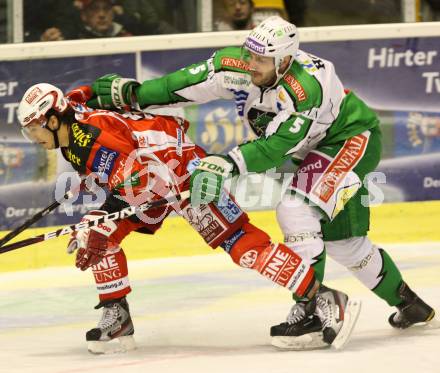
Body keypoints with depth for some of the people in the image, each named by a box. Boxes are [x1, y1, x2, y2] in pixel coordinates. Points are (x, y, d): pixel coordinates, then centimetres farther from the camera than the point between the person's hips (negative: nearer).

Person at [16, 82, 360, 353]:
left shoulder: (93, 133, -28)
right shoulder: (71, 137, 3)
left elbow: (132, 183, -33)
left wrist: (100, 228, -35)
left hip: (182, 167, -11)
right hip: (152, 178, 11)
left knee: (237, 240, -17)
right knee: (93, 234, 2)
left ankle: (325, 300, -18)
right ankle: (117, 318, 10)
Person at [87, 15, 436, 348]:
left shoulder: (307, 86, -37)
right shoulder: (236, 66, -17)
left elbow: (278, 146, -39)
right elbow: (188, 83, -14)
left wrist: (232, 164, -48)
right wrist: (130, 93, -19)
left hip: (352, 140, -8)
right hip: (315, 149, 8)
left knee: (298, 209, -26)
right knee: (343, 240, 12)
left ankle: (311, 307, -20)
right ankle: (408, 303, 28)